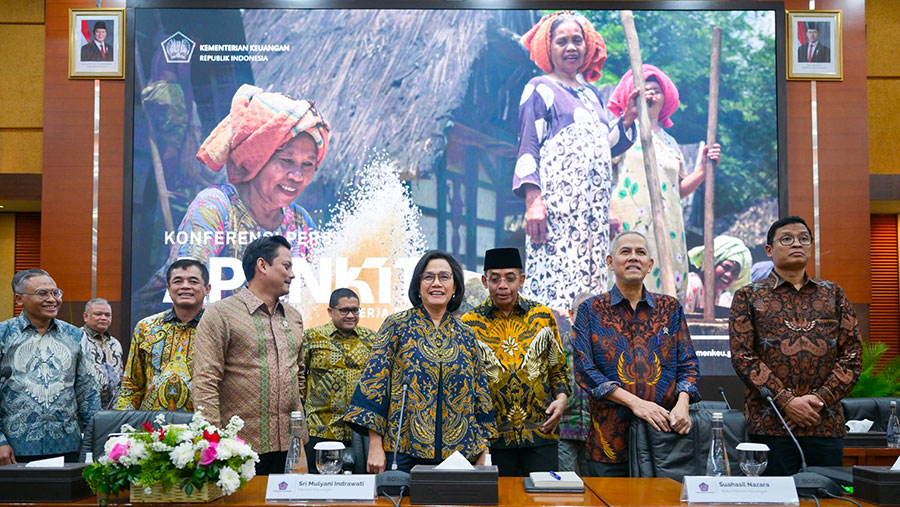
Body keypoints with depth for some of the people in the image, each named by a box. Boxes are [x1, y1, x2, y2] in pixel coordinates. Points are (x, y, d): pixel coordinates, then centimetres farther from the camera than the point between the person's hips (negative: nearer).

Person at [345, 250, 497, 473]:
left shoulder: (466, 335, 9)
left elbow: (480, 393, 12)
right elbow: (374, 381, -4)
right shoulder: (397, 325, 0)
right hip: (404, 452, -3)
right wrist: (375, 447, -10)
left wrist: (482, 455, 8)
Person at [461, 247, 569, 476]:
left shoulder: (543, 316, 6)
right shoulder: (469, 324, 1)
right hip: (492, 435, -1)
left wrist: (561, 397, -3)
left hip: (541, 432, 1)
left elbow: (558, 367, 14)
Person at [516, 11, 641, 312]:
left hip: (595, 205, 7)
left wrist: (629, 117, 13)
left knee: (590, 282, 0)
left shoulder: (591, 94, 25)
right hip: (557, 201, -6)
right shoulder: (540, 89, 6)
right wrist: (532, 200, -17)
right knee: (556, 280, -16)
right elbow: (527, 147, -4)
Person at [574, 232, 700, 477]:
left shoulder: (670, 307, 11)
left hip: (664, 431, 2)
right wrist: (635, 402, -15)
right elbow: (584, 369, -6)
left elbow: (688, 363, 7)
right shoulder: (591, 310, 4)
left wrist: (682, 403, -13)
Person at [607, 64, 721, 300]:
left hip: (667, 231, 6)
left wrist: (704, 167, 9)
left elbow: (680, 190, 22)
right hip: (629, 227, -6)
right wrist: (608, 213, -23)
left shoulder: (670, 142, 23)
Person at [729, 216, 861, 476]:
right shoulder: (748, 297, 5)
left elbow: (852, 354, 7)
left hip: (826, 423, 3)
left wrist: (820, 399, -6)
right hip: (770, 425, -2)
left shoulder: (833, 294, 14)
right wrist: (786, 401, -12)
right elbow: (742, 356, -4)